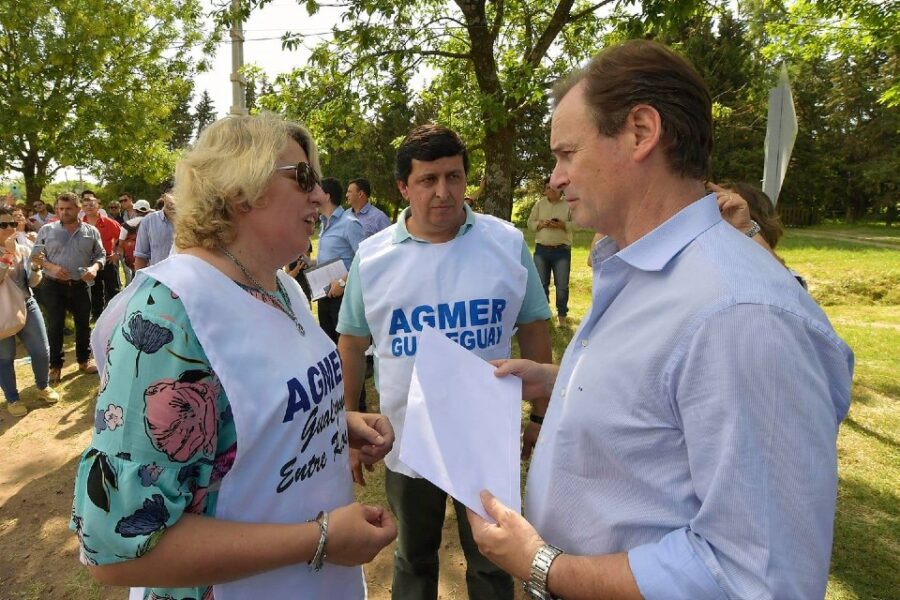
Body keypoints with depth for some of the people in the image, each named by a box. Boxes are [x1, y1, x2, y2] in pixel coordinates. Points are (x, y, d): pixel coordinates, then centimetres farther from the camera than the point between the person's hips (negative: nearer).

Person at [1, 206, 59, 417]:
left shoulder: (24, 250, 2)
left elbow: (33, 283, 3)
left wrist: (36, 267, -16)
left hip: (27, 306, 4)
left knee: (41, 351, 7)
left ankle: (43, 386, 32)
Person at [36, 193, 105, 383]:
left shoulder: (91, 231, 1)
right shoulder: (46, 230, -2)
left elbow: (100, 254, 6)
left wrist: (95, 267, -14)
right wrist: (51, 267, -17)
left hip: (81, 285, 2)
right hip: (53, 286, -1)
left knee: (83, 323, 12)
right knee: (55, 326, 4)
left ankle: (84, 360, 29)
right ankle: (55, 365, 18)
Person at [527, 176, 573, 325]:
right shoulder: (539, 204, 8)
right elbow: (530, 223, 6)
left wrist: (563, 225, -19)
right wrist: (541, 224, -13)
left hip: (562, 250, -2)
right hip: (541, 249, 2)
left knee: (562, 285, 1)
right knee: (541, 284, 8)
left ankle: (562, 315, 15)